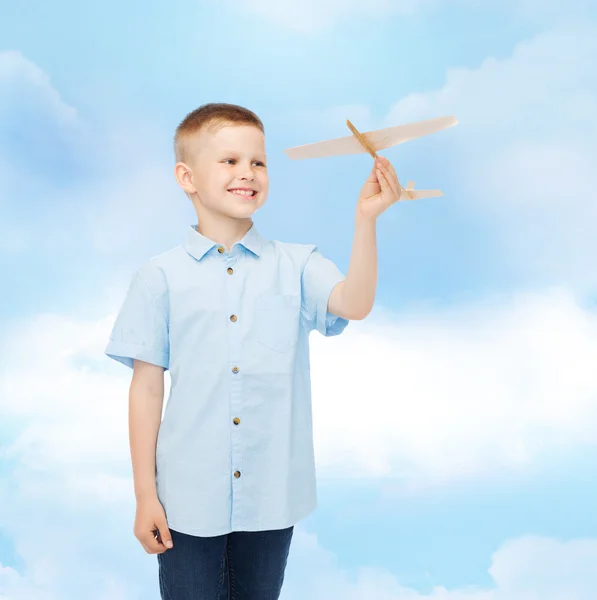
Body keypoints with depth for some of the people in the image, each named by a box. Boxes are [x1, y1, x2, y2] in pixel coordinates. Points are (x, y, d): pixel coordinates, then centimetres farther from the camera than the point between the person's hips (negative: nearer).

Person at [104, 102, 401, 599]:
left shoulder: (295, 266, 0)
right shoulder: (161, 277, -4)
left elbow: (355, 304, -18)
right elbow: (147, 387, -2)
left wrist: (366, 218, -29)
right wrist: (145, 495, -2)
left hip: (272, 495, 2)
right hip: (188, 499, -1)